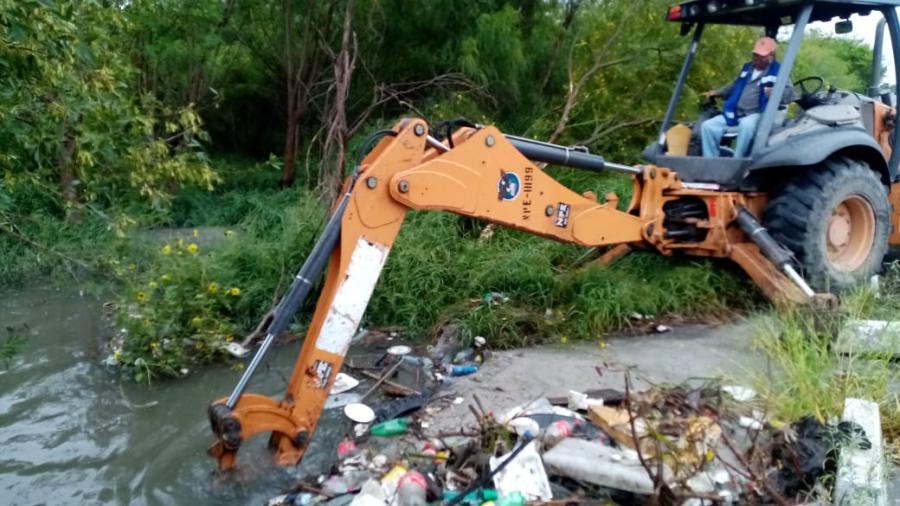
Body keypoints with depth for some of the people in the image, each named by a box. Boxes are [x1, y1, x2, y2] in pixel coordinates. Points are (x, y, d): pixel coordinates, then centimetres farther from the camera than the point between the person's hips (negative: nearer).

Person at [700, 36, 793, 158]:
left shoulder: (778, 71, 1)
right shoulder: (747, 67, 21)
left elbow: (790, 93, -10)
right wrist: (718, 92, 21)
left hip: (757, 115, -7)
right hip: (736, 114, 7)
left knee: (746, 125, -41)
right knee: (708, 125, -12)